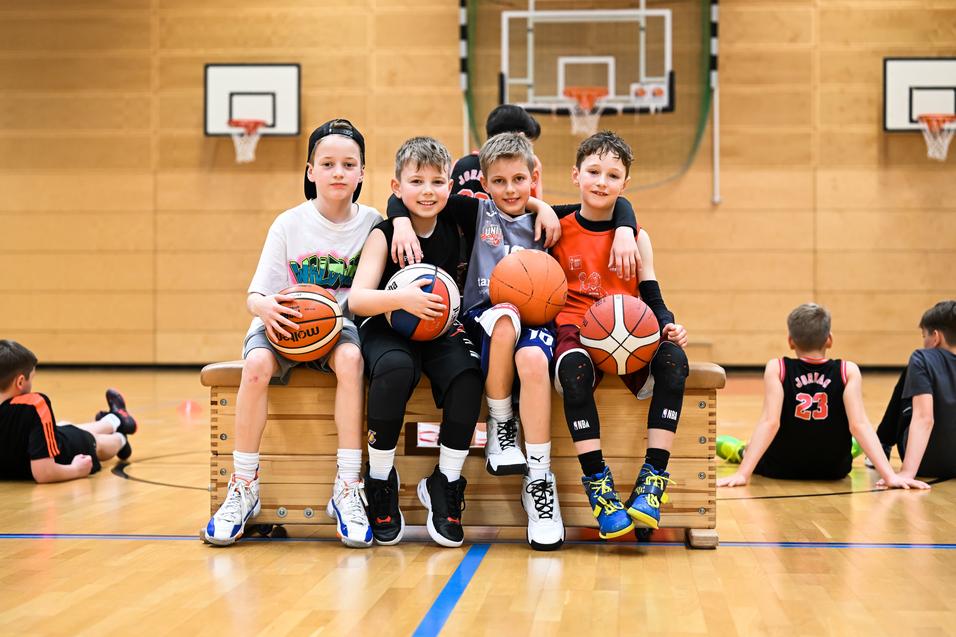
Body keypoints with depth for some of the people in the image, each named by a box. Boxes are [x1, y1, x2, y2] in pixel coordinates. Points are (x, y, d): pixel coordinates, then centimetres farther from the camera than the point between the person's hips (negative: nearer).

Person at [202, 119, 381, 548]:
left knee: (350, 358, -35)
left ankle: (347, 490, -31)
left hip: (340, 326, 0)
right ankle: (243, 489, -20)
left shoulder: (371, 224, 1)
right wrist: (264, 306, -27)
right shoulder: (289, 224, -1)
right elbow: (256, 294, -3)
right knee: (257, 364, -33)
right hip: (283, 325, 0)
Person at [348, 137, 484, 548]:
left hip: (440, 330, 3)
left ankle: (445, 484, -10)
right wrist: (401, 299, -34)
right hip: (387, 329, -3)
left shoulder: (455, 231, 3)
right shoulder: (384, 235, -6)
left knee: (467, 374, -29)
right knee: (395, 368, -36)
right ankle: (380, 481, -16)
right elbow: (357, 299, -16)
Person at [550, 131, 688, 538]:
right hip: (576, 332, -2)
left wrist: (668, 325, -8)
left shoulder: (636, 237, 15)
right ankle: (597, 483, -32)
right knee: (573, 367, -38)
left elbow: (651, 296, 12)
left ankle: (654, 479, -28)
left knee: (673, 359, -31)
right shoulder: (559, 231, 11)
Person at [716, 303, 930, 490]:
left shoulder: (777, 368, -17)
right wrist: (890, 475, -25)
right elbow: (859, 425, -23)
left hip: (780, 469, -1)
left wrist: (742, 474, -30)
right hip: (833, 470, 1)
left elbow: (769, 422, -26)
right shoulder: (847, 371, -15)